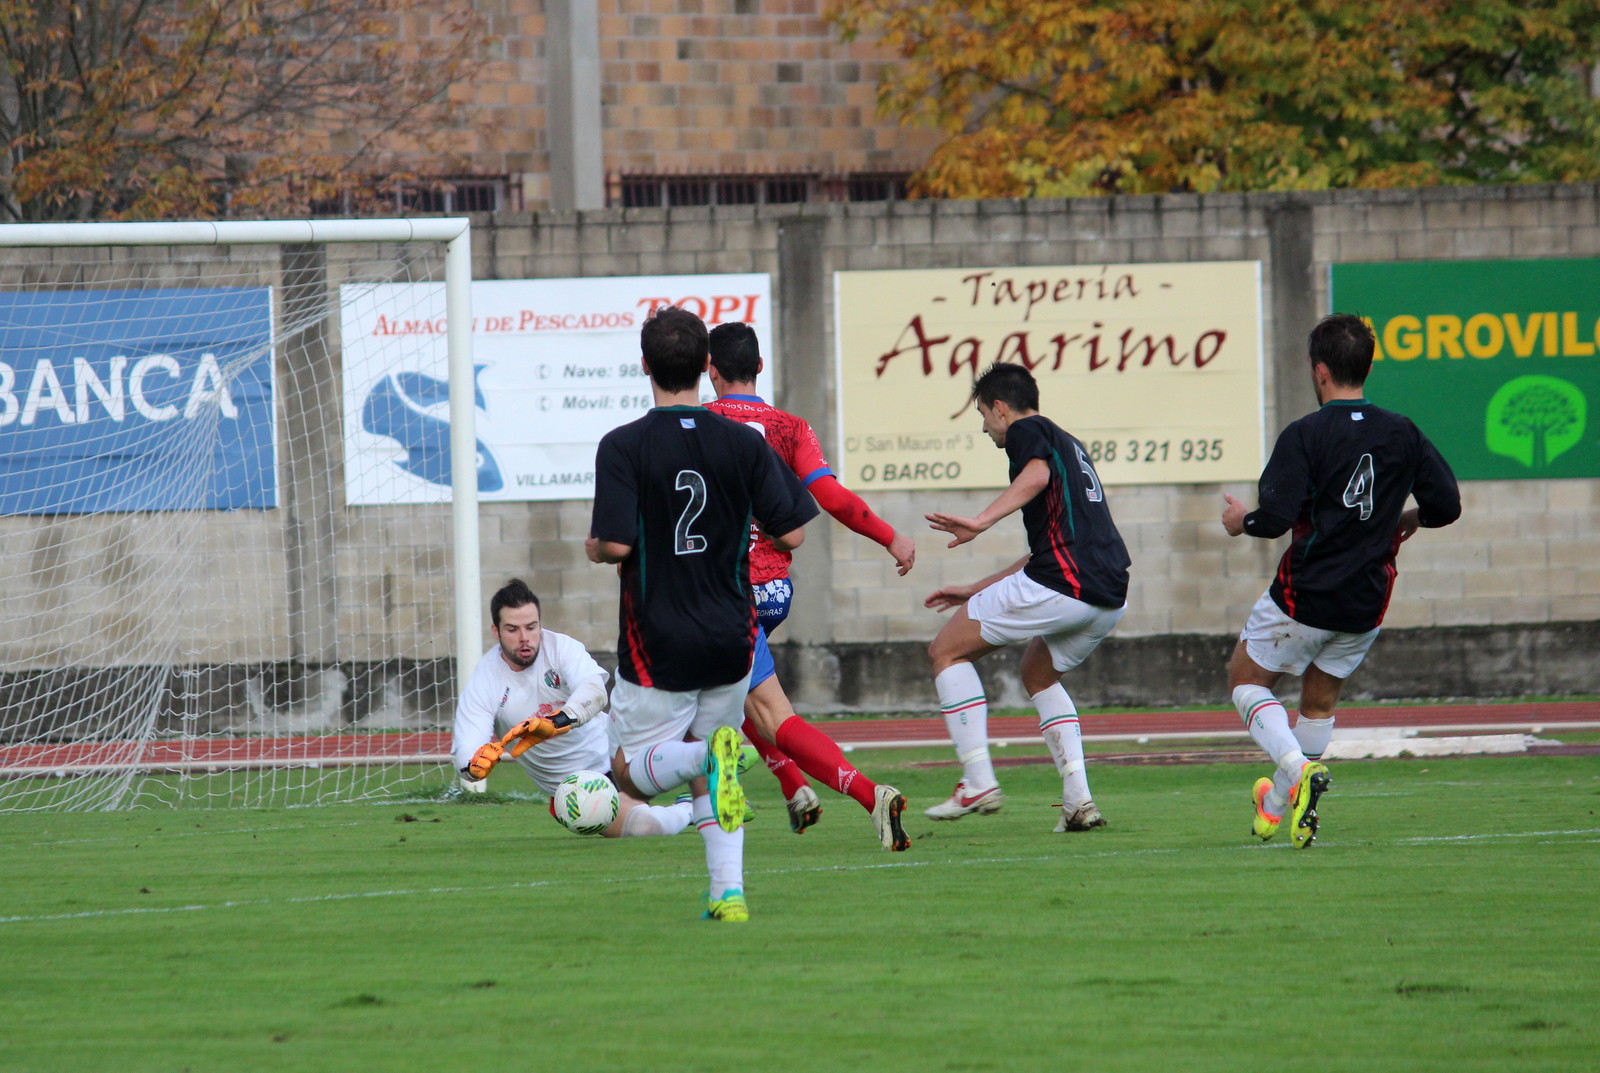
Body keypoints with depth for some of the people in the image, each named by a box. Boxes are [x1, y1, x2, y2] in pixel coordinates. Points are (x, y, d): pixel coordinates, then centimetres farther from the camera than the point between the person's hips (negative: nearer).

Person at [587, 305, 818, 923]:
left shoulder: (623, 447, -12)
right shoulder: (744, 443, -4)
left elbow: (616, 544, -19)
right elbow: (791, 533, -3)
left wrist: (593, 548, 5)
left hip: (656, 644, -4)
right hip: (730, 638, 4)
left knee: (634, 772, 10)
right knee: (708, 776, 20)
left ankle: (707, 755, -22)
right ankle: (729, 891, 4)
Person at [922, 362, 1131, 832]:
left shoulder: (1027, 431, 5)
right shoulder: (1067, 444, 32)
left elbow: (1036, 475, -21)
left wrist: (982, 521, -31)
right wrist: (976, 590, 40)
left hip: (1061, 586, -9)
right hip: (1110, 598, 9)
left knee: (947, 649, 5)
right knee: (1039, 673, 31)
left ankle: (979, 782, -4)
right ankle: (1078, 799, 13)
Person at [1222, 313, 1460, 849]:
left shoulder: (1304, 436, -15)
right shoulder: (1403, 435, -1)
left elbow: (1274, 517, -21)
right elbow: (1447, 504, -1)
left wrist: (1240, 521, 1)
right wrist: (1405, 519, 19)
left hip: (1306, 595, -5)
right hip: (1368, 602, 5)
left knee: (1247, 680, 13)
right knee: (1320, 699, 22)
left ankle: (1298, 770, -12)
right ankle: (1275, 809, 29)